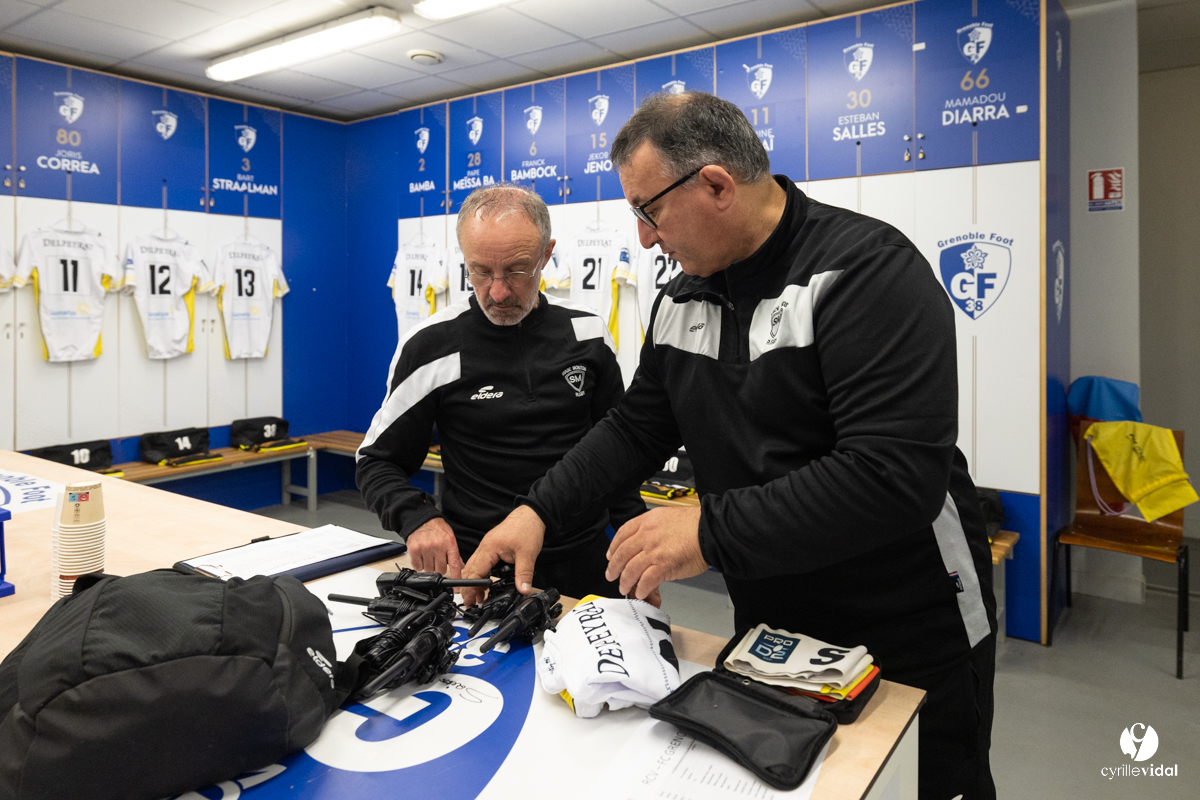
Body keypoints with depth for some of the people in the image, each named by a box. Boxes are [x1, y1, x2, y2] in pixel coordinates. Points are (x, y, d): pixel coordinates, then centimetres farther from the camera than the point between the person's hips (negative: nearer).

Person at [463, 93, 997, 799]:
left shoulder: (866, 270, -22)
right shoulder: (681, 303, 1)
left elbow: (897, 477, -31)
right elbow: (636, 429, 8)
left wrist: (710, 533, -30)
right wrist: (539, 511, -4)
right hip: (768, 631, 6)